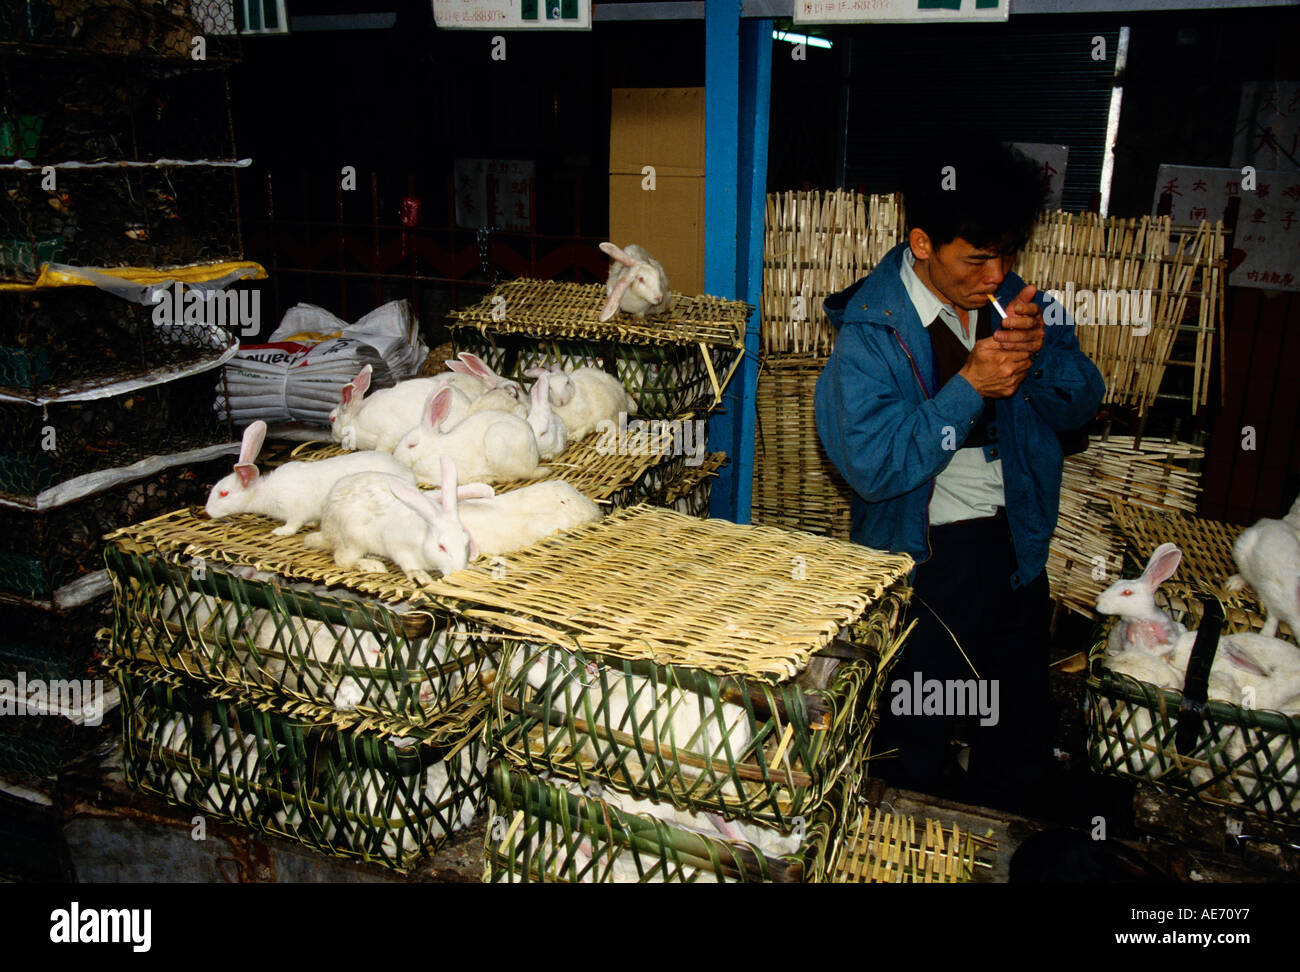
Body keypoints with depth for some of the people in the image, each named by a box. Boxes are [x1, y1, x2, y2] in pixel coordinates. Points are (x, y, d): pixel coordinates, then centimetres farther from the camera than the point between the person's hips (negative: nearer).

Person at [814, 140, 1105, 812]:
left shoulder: (1015, 301, 2)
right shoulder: (869, 329, -14)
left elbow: (1081, 406, 4)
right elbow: (872, 465, -22)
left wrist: (1040, 353, -17)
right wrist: (969, 385, -27)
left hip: (1014, 544, 5)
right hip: (922, 552, -5)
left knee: (1017, 767, 15)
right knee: (913, 754, 7)